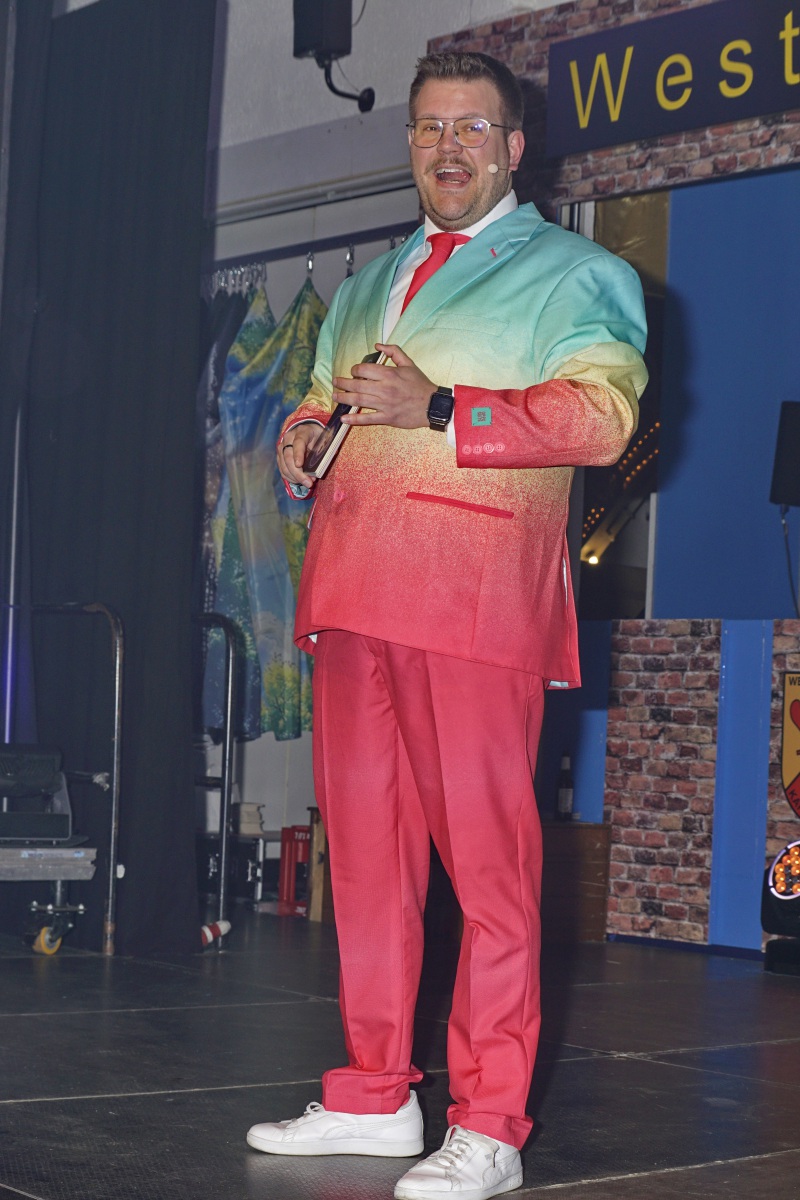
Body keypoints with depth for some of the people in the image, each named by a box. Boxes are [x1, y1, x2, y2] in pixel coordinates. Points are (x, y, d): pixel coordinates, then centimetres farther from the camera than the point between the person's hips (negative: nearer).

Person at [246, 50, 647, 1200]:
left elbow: (602, 415, -8)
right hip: (354, 585, 6)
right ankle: (375, 1097, 13)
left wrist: (437, 407, -15)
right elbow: (327, 403, 37)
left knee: (487, 848, -9)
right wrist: (306, 435, 12)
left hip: (475, 586, -6)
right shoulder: (368, 284, 28)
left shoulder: (570, 271, 7)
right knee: (363, 838, 5)